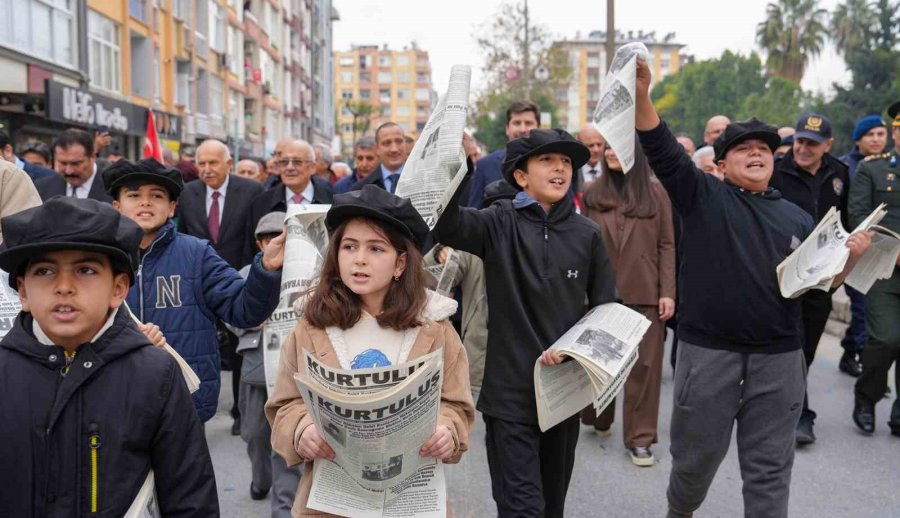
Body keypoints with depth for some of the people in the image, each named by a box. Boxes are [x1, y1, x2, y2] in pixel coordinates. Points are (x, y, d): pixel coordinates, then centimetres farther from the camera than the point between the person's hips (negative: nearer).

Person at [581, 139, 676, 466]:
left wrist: (667, 291, -5)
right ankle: (598, 421, 35)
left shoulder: (655, 191, 2)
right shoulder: (593, 194, 5)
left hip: (645, 294, -1)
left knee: (644, 365, 2)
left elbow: (667, 245, 1)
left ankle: (640, 438, 12)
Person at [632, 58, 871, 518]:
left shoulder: (796, 218, 11)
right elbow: (661, 149, -12)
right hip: (707, 354, -2)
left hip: (778, 359, 2)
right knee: (696, 456, 13)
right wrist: (641, 94, -26)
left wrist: (851, 255, -7)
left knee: (770, 468, 10)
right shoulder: (702, 195, 1)